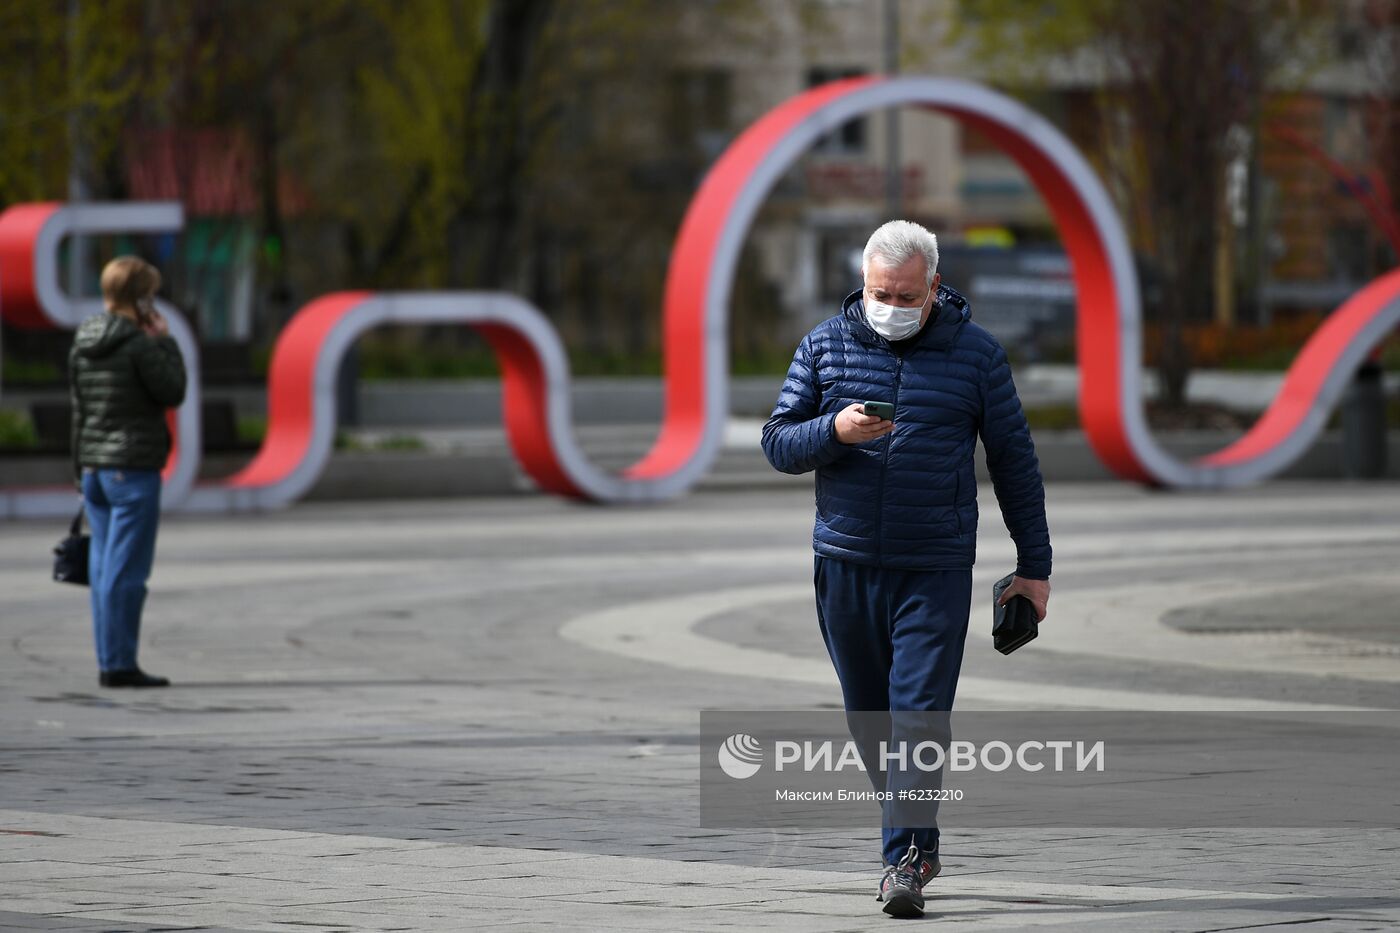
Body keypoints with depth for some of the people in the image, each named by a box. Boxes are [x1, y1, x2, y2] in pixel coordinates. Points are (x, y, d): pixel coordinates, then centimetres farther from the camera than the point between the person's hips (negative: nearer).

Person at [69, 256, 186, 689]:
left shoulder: (82, 345, 9)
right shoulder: (140, 345, -14)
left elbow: (78, 410, 13)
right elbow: (173, 393, -7)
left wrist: (81, 470, 18)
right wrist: (166, 343, 1)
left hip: (94, 468, 8)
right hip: (134, 469, -7)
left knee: (103, 566, 11)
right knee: (126, 569, -5)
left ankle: (108, 660, 14)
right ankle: (119, 664, -6)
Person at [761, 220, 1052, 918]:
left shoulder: (975, 354, 1)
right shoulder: (825, 347, 4)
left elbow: (1014, 461, 6)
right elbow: (778, 442, 3)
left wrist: (1034, 565, 5)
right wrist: (836, 429, -19)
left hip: (936, 571, -3)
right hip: (845, 565, 3)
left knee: (919, 715, -12)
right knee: (868, 718, 9)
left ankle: (903, 863, -11)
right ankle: (919, 841, 25)